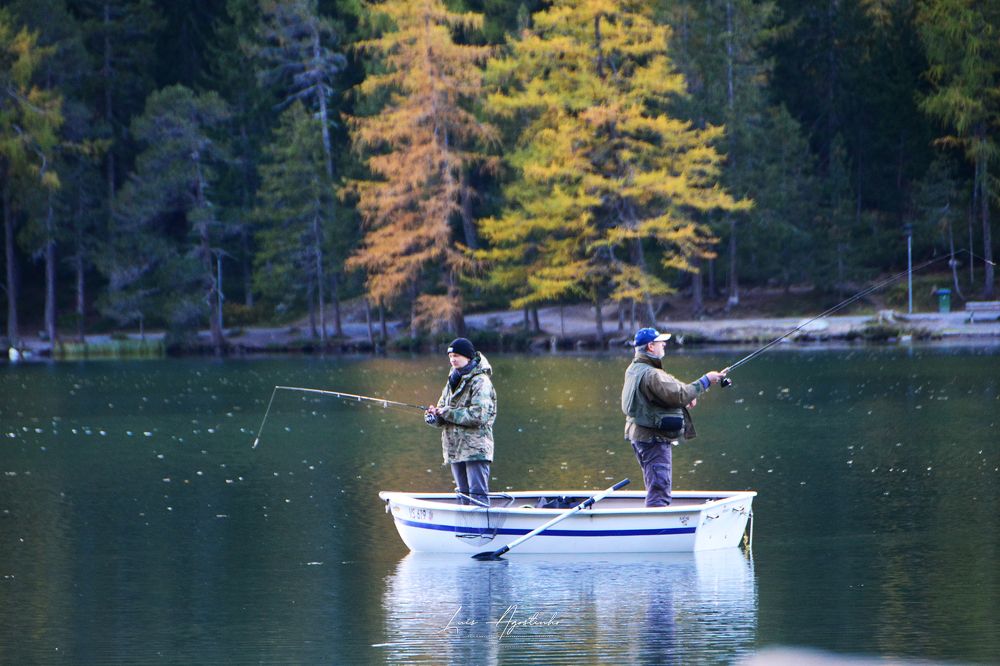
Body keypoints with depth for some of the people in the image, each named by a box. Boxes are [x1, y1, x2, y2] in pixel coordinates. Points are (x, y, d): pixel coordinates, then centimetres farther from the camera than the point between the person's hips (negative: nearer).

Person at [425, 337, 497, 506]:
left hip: (475, 448, -8)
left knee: (477, 492, -13)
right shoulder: (453, 381, 15)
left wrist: (447, 412, -15)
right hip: (455, 449, 8)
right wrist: (434, 415, -6)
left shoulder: (480, 381, -9)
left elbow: (478, 415, -20)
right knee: (463, 495, 12)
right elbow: (442, 413, 17)